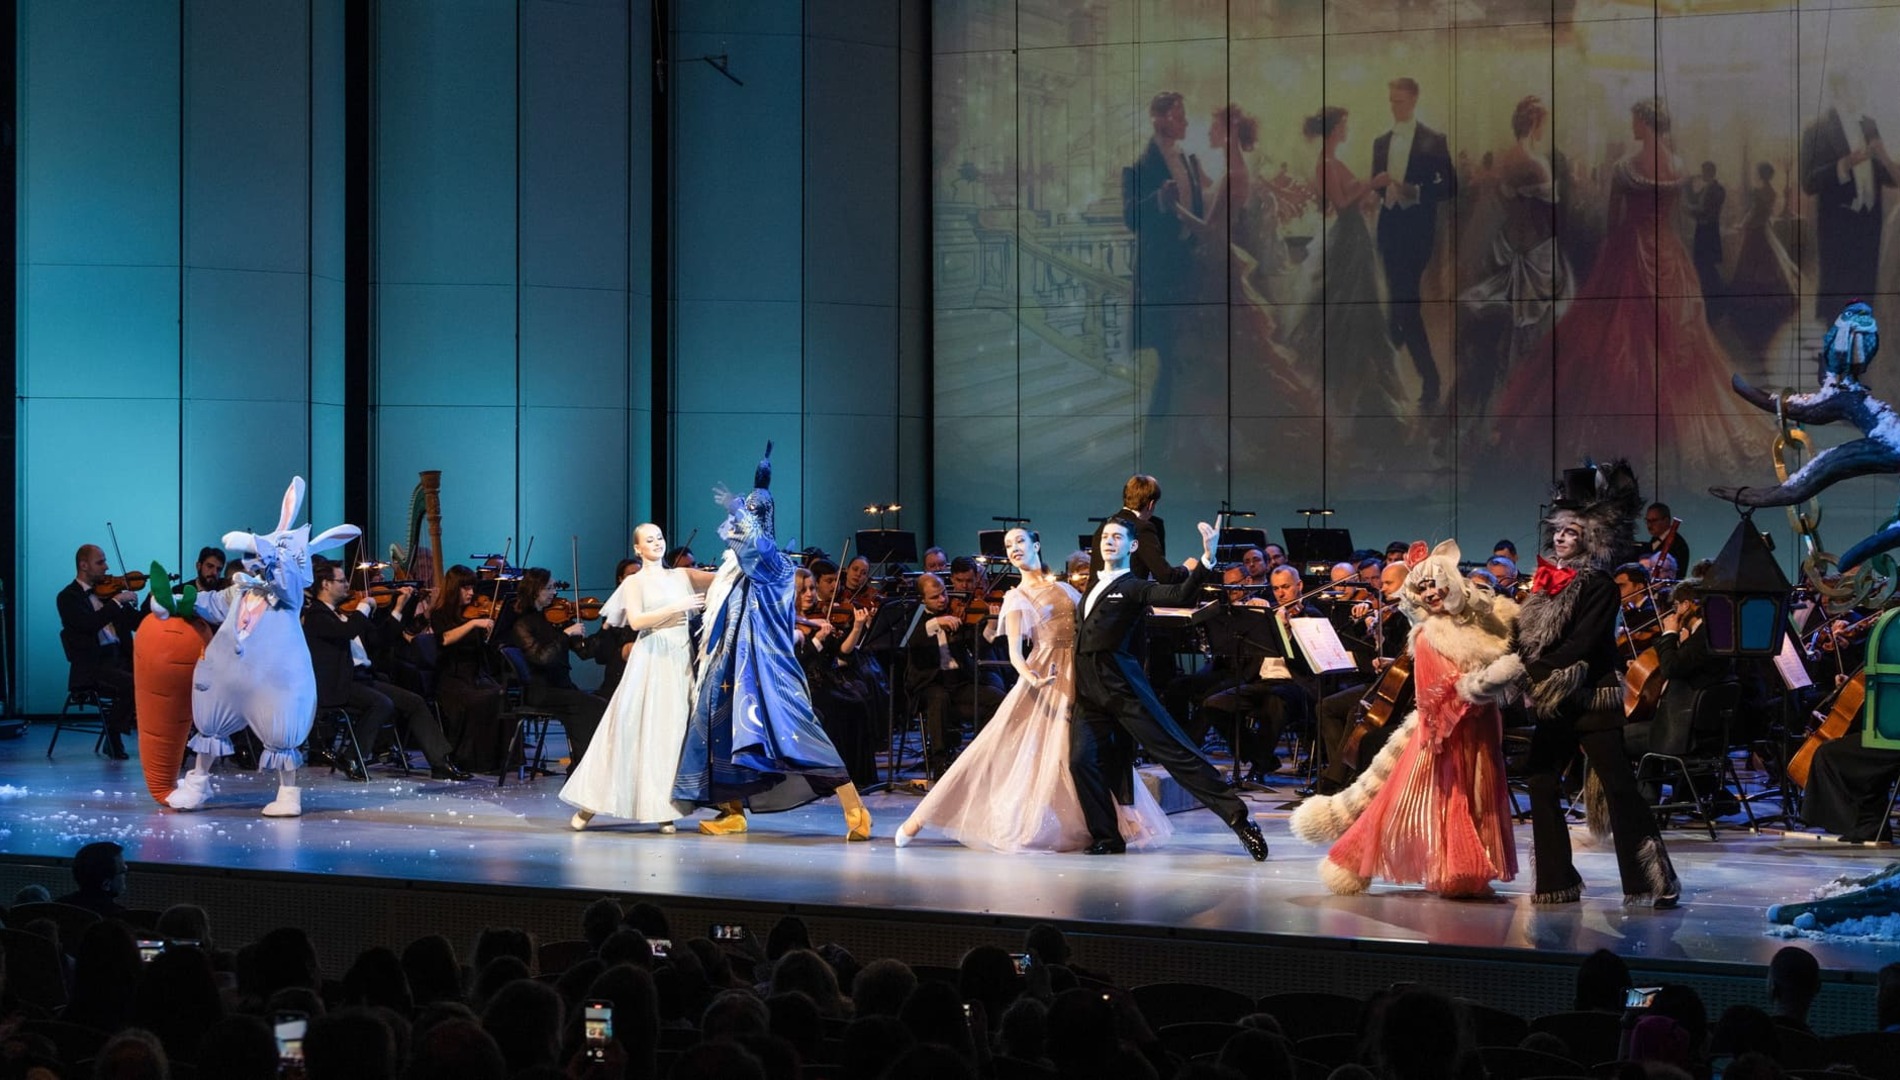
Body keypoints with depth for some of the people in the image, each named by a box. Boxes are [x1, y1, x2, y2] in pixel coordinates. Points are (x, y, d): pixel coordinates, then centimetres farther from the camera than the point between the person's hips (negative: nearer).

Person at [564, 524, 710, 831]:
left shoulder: (681, 576, 15)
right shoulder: (635, 582, 4)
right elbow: (636, 620, -11)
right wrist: (676, 607, -17)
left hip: (681, 660, 4)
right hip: (650, 659, -4)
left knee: (674, 729, 0)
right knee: (632, 725, -7)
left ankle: (664, 806, 1)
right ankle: (591, 802, -2)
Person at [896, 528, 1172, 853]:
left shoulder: (1062, 586, 13)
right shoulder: (1016, 599, 0)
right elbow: (1014, 652, -12)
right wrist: (1030, 677, -30)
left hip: (1080, 676, 4)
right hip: (1046, 676, -4)